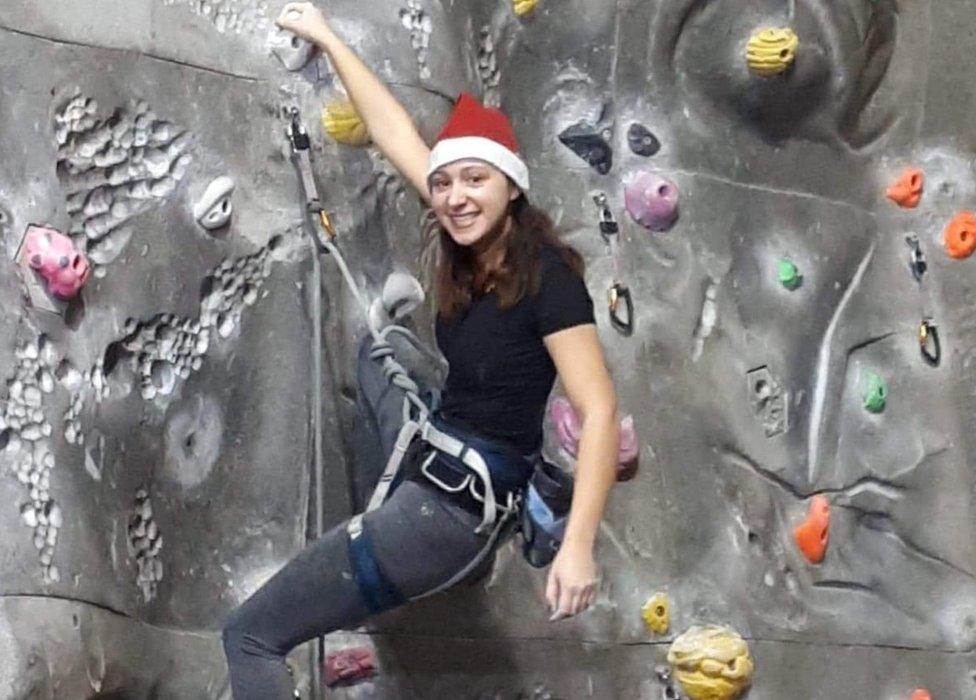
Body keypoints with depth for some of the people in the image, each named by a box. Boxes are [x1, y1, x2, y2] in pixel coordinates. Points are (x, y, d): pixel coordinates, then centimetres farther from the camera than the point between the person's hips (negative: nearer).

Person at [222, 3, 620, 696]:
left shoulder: (546, 274, -20)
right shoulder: (475, 248, 1)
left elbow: (600, 411, -25)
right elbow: (394, 132, 11)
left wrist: (578, 545, -34)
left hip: (454, 508, -10)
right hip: (439, 470, 10)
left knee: (251, 636, -5)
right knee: (376, 349, 40)